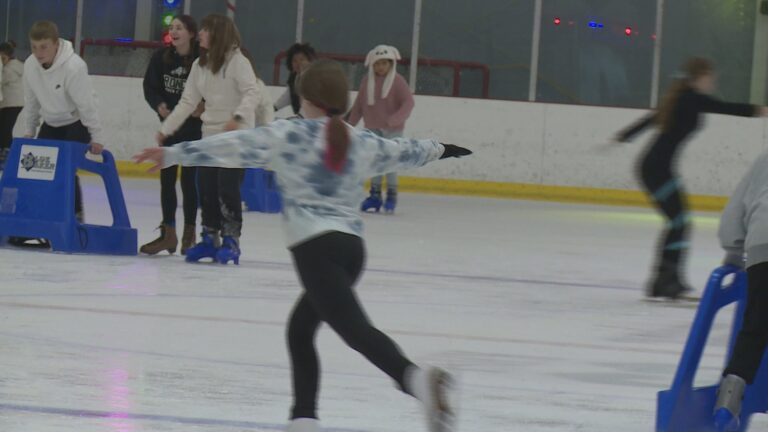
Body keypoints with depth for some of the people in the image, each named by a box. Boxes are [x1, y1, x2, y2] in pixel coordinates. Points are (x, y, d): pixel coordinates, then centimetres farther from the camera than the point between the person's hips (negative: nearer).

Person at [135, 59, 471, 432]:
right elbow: (403, 152, 36)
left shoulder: (289, 134, 2)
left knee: (355, 329, -21)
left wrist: (174, 154, 4)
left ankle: (416, 378, -46)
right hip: (352, 246, 7)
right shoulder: (362, 144, 18)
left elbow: (234, 146, -1)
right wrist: (439, 149, 57)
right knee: (300, 330, 21)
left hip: (315, 246, -7)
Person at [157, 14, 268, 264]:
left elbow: (254, 92, -23)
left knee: (228, 186, -11)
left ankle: (231, 241, -1)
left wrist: (238, 116, -38)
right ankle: (210, 238, 19)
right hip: (210, 134, 7)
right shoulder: (200, 65, 7)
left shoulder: (237, 61, -13)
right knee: (206, 187, 6)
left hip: (237, 135, -7)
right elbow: (188, 102, 10)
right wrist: (166, 128, 6)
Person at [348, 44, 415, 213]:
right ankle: (375, 195, 15)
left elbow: (408, 102, -15)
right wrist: (351, 123, 8)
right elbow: (359, 105, 9)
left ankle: (391, 195, 7)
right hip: (373, 128, 4)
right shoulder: (367, 82, 4)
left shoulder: (397, 81, -10)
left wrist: (395, 119, -26)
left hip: (392, 130, -4)